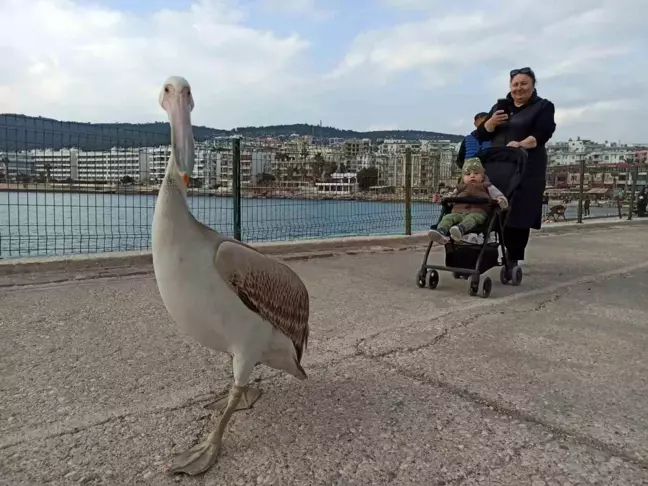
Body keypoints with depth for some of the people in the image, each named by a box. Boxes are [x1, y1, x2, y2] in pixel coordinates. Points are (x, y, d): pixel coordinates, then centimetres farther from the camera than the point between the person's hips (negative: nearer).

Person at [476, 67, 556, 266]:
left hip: (526, 169, -4)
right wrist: (491, 122, -6)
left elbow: (543, 134, -9)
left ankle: (513, 259, -2)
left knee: (519, 215, -6)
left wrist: (521, 144, -25)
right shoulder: (500, 107, 21)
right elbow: (481, 134, 15)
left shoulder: (543, 107, 7)